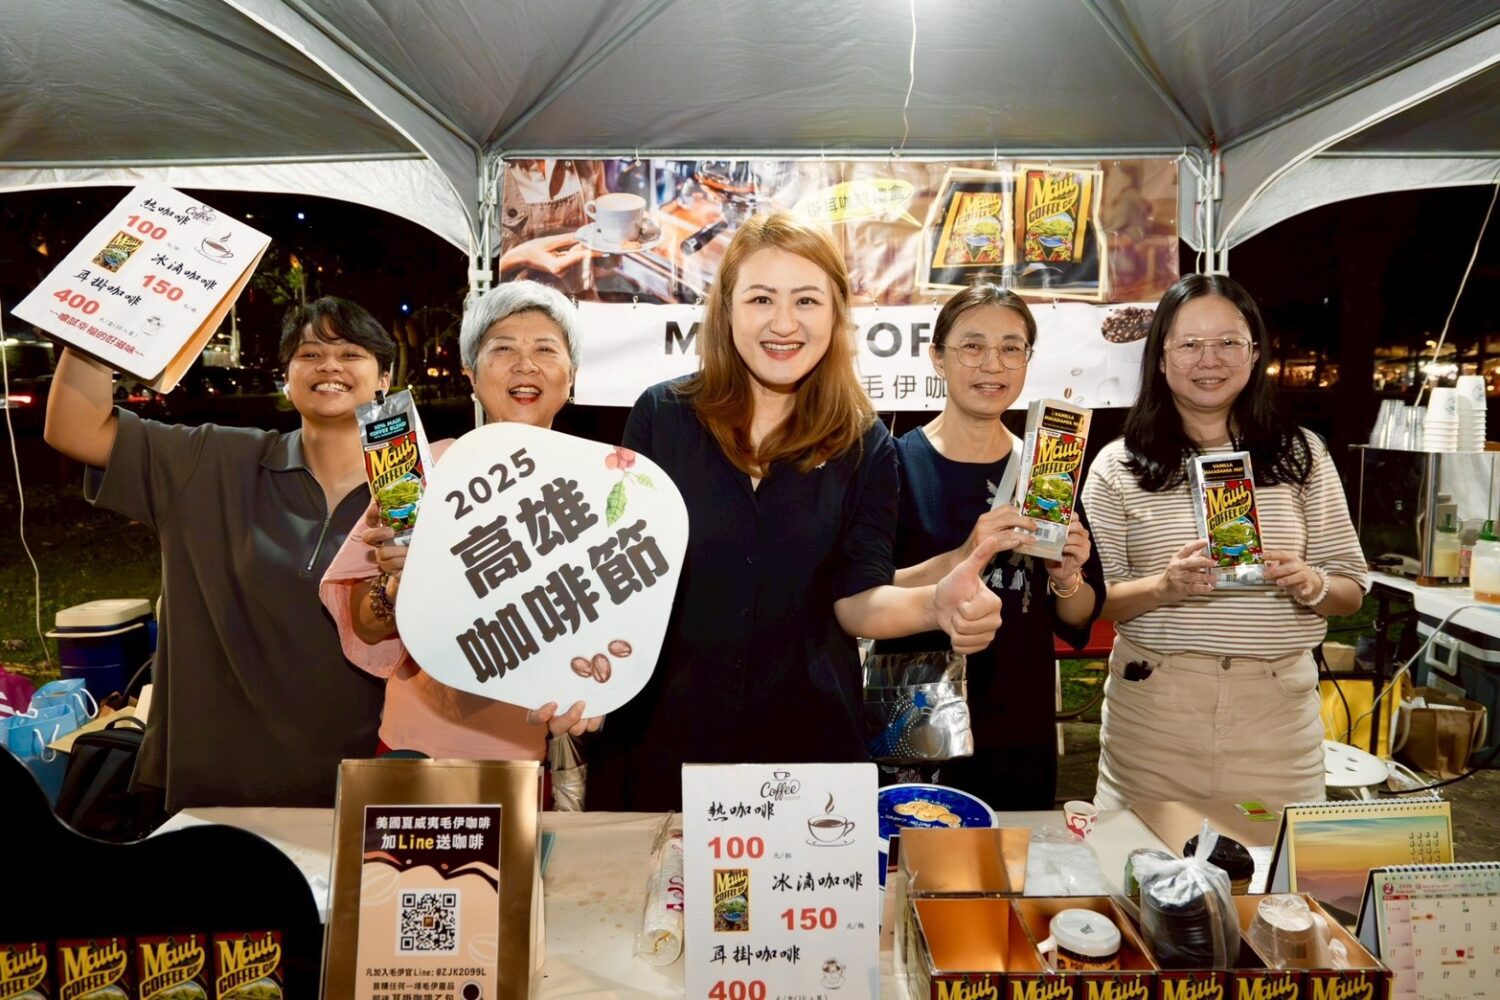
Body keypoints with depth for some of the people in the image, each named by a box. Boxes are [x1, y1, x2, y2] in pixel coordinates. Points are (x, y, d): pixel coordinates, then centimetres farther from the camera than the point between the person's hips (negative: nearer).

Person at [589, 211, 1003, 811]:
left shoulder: (864, 447, -3)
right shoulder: (661, 415, -4)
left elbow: (857, 598, -6)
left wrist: (933, 605, -27)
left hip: (807, 739, 1)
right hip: (660, 731, 0)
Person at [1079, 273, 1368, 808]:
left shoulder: (1301, 454, 7)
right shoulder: (1119, 465, 0)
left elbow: (1351, 589, 9)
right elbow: (1088, 599, -3)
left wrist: (1310, 584, -12)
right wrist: (1163, 587, -19)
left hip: (1277, 709, 2)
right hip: (1153, 705, -1)